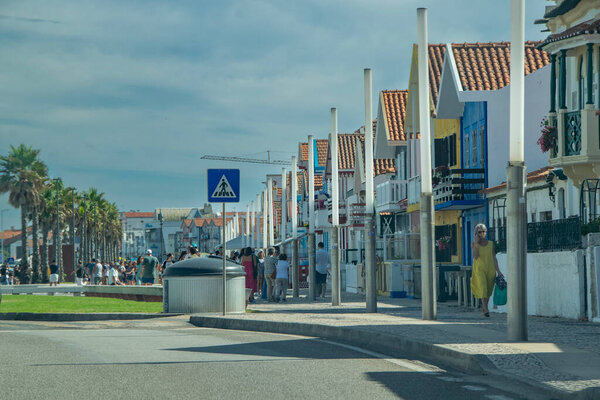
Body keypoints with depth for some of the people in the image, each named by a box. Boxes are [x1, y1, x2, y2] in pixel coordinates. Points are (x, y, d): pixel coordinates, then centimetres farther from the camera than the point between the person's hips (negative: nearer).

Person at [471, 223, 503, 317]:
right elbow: (475, 256, -14)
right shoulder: (474, 244, 0)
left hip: (490, 270, 3)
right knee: (483, 288, -20)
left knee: (489, 291, 10)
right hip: (479, 269, -3)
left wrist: (498, 271, -6)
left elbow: (494, 258, 2)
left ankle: (484, 306, 35)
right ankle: (486, 310, -24)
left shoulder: (491, 244, 5)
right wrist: (476, 243, -13)